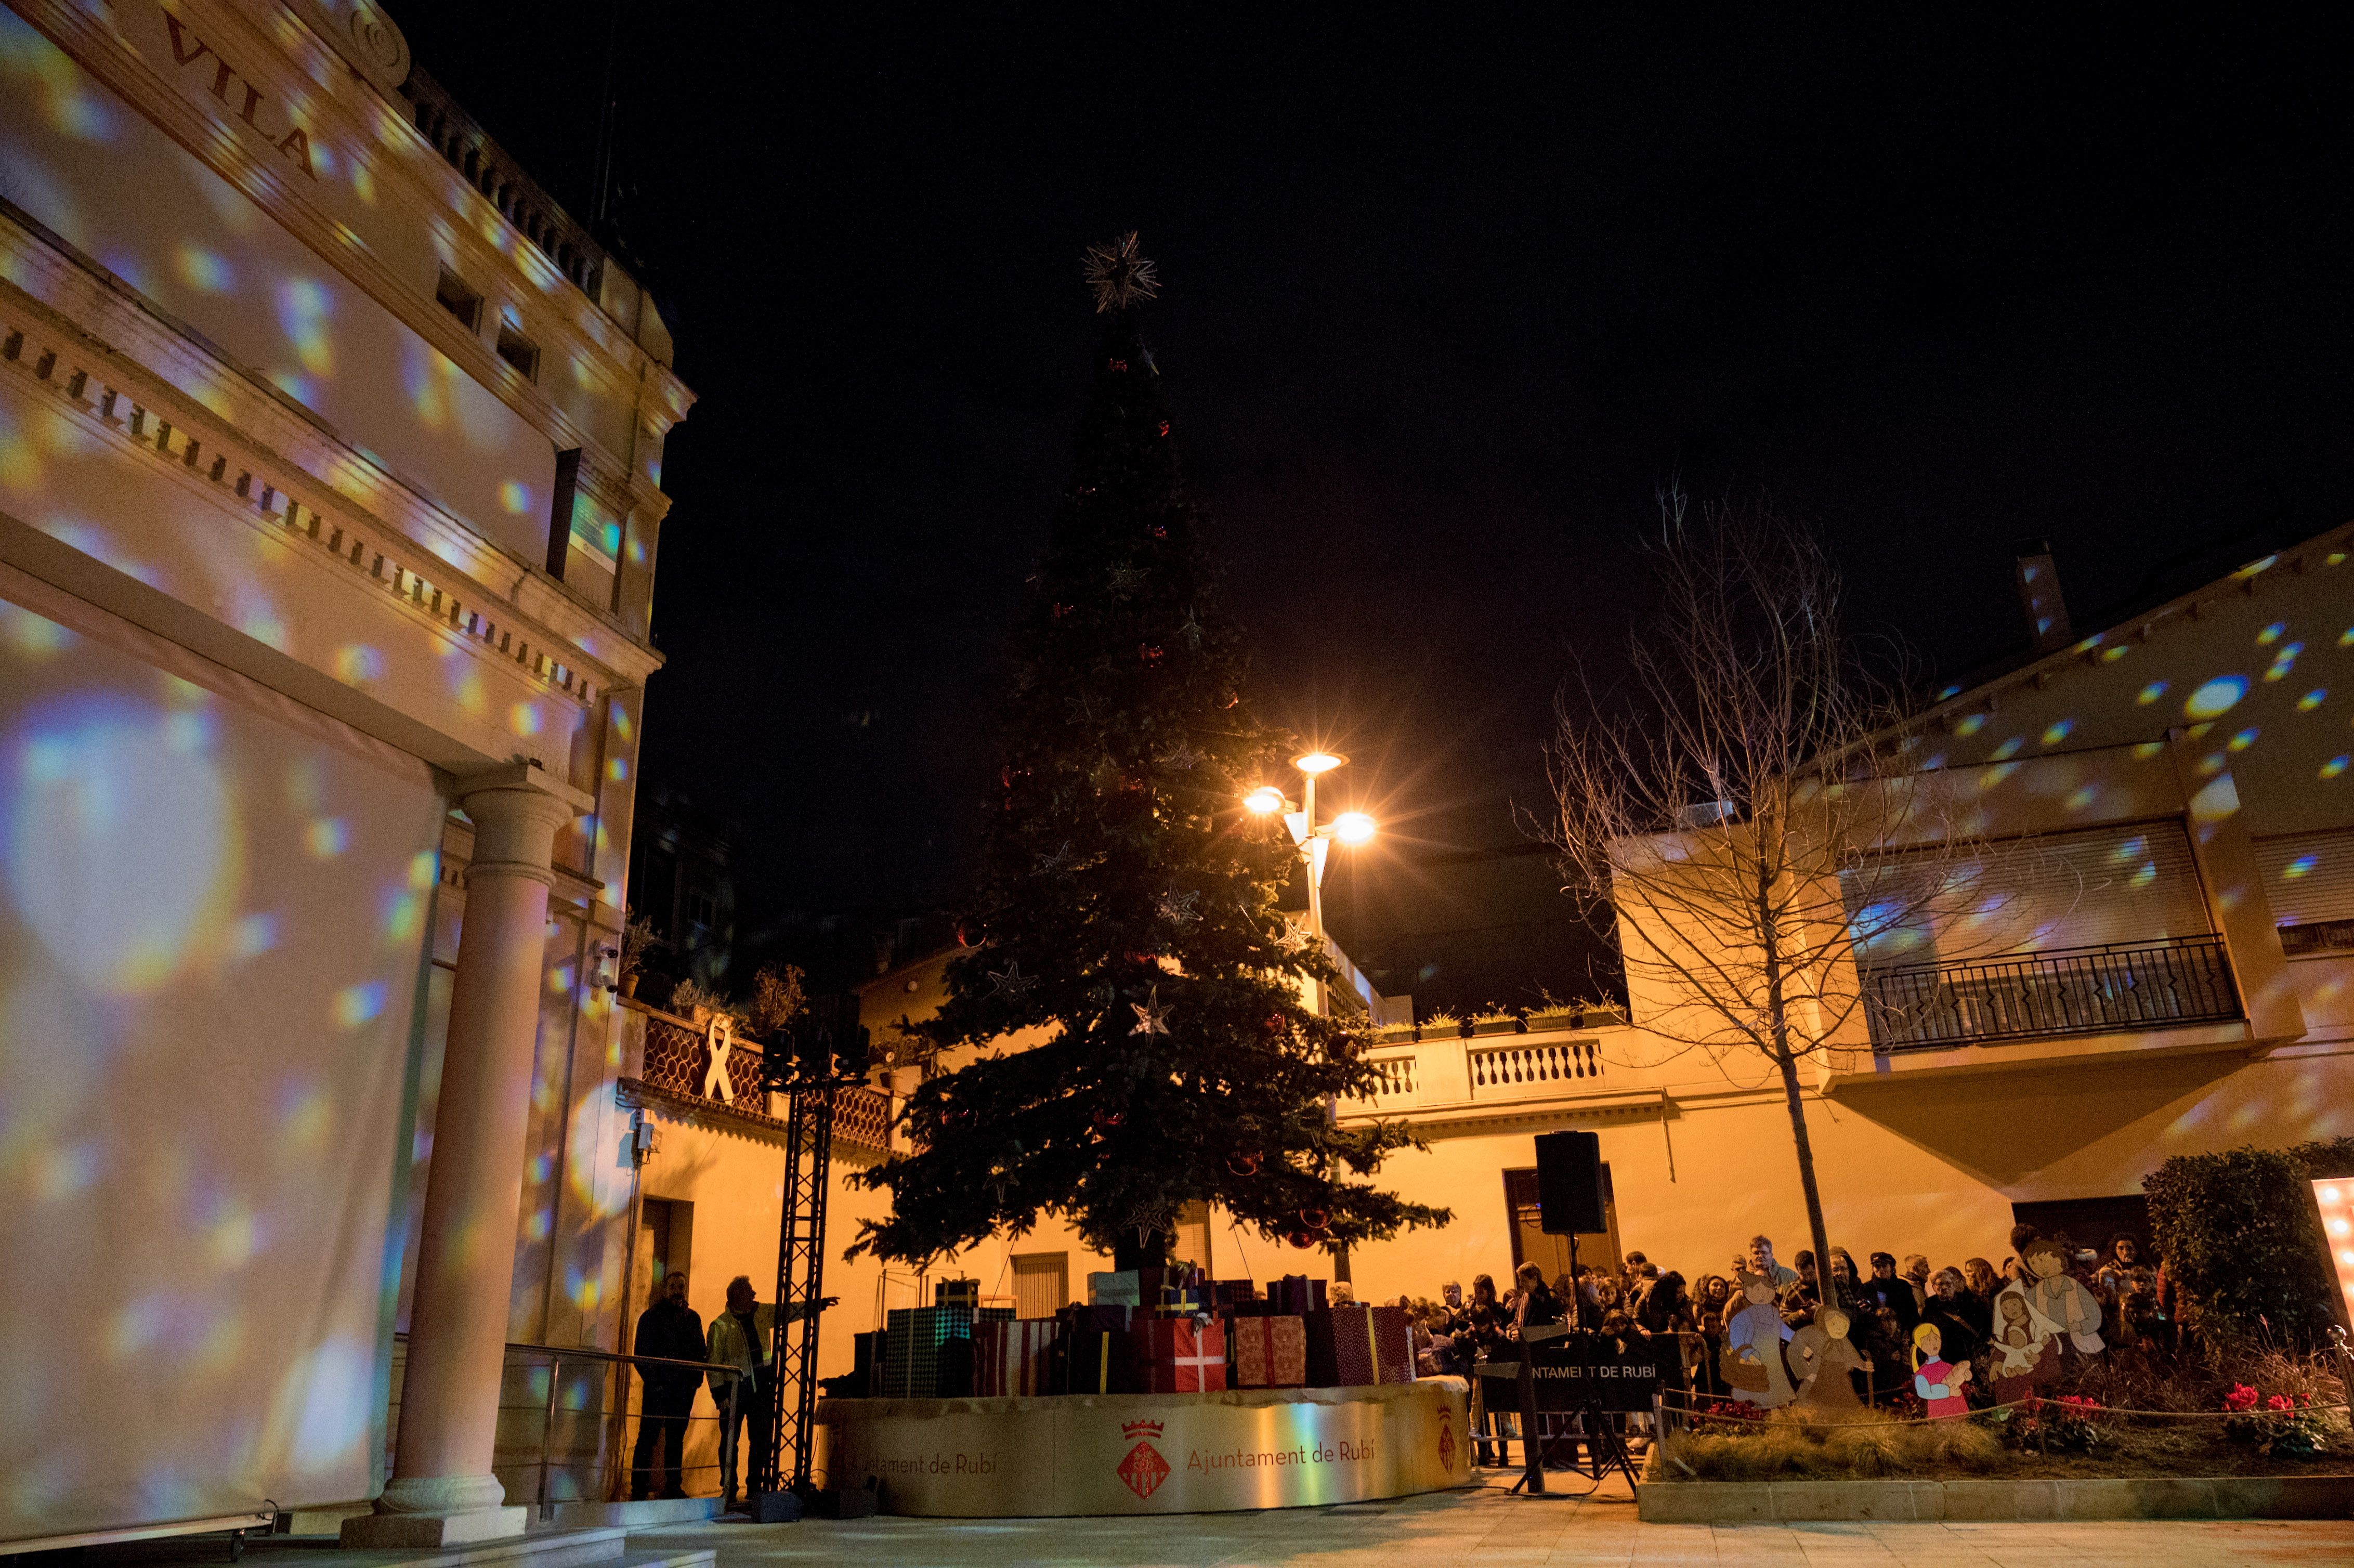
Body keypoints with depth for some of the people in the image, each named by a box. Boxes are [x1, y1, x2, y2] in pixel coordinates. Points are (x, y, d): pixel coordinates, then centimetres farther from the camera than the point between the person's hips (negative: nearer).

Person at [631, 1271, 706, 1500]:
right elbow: (641, 1352, -4)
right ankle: (639, 1488, 1)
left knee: (676, 1438, 8)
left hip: (684, 1390, 4)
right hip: (658, 1388, -4)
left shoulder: (693, 1318, 13)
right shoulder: (651, 1317, 0)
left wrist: (696, 1379, 3)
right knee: (648, 1437, -5)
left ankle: (674, 1486, 14)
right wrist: (652, 1381, -11)